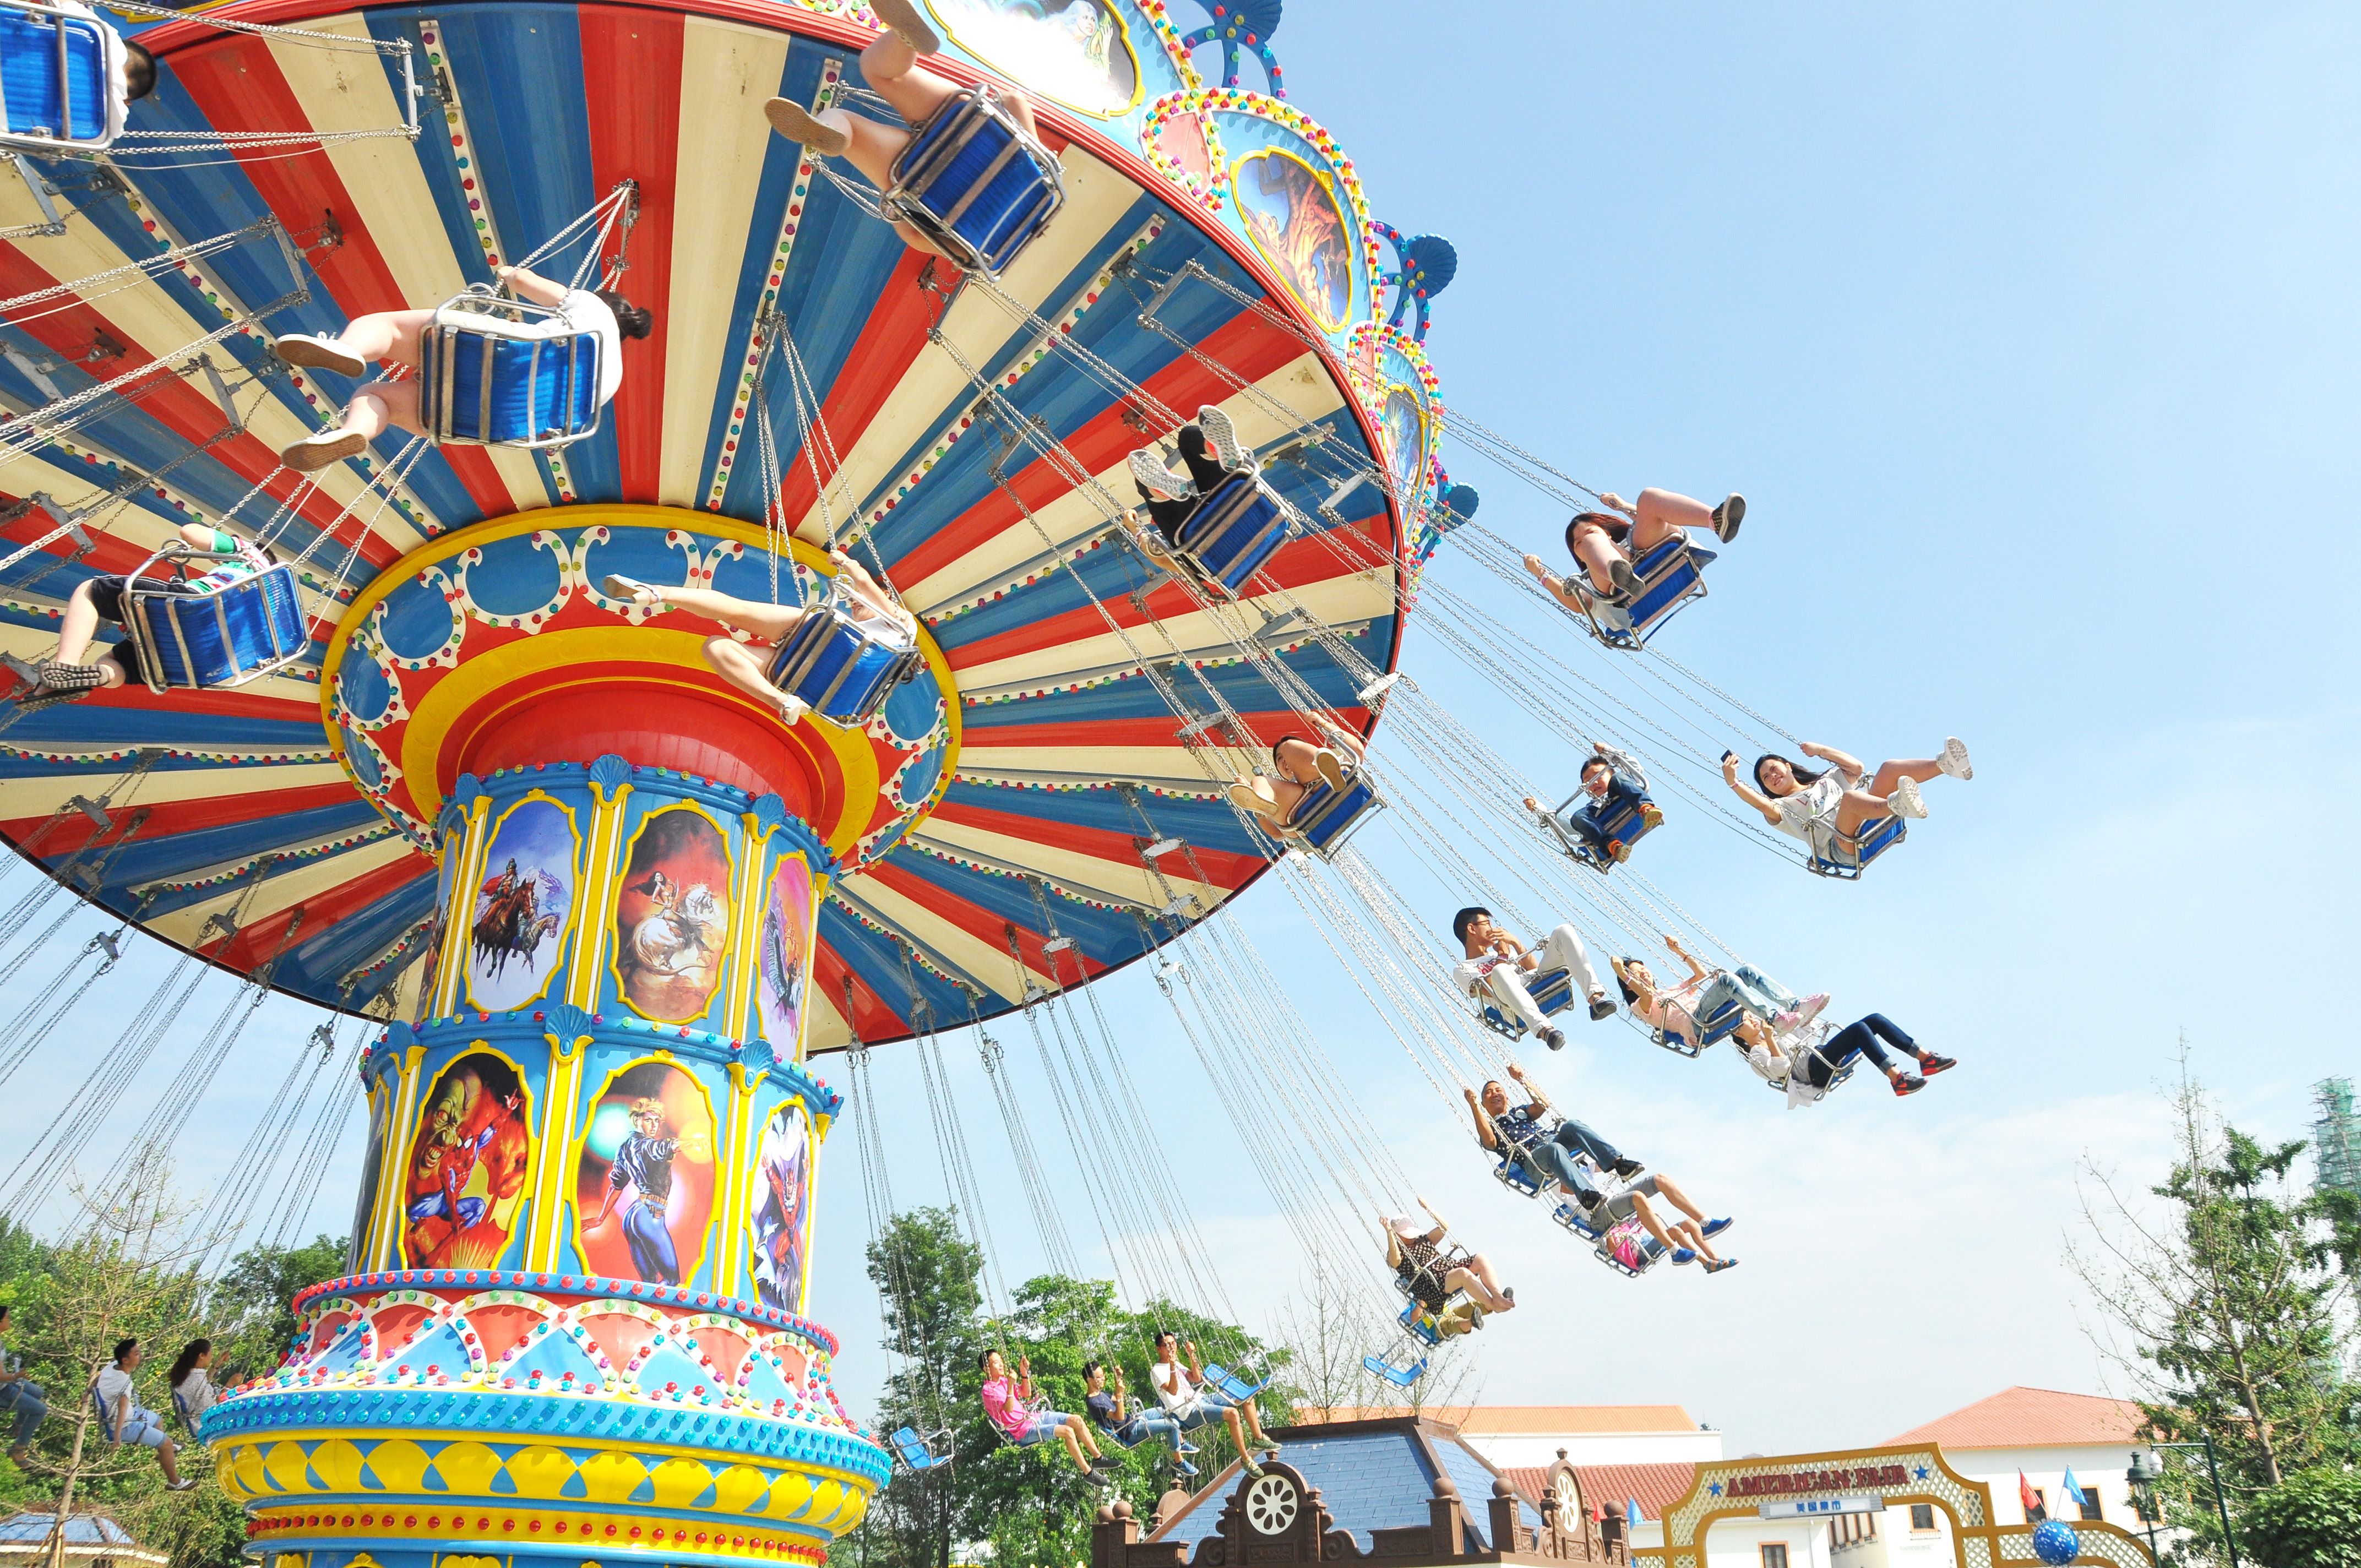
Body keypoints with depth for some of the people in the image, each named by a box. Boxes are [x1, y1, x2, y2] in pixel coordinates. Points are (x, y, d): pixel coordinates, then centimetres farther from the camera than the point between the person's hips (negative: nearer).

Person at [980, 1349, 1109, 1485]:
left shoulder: (1003, 1380, 11)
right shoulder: (989, 1390, -15)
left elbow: (1026, 1394, 16)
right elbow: (1008, 1409, -25)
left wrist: (1024, 1373, 2)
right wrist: (1010, 1386, -36)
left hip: (1035, 1417, 9)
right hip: (1024, 1431, -9)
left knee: (1076, 1420, -3)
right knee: (1067, 1431, -25)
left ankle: (1097, 1458, 7)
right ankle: (1089, 1473, -17)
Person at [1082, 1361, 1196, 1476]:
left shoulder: (1099, 1393, 4)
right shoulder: (1093, 1402, -27)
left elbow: (1115, 1399, 22)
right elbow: (1119, 1417, -32)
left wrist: (1118, 1378, 8)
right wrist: (1119, 1394, -41)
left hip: (1132, 1418, 10)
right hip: (1131, 1432, -10)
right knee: (1172, 1425, -18)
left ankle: (1182, 1443, 28)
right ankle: (1179, 1462, -1)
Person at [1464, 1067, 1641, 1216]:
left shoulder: (1520, 1111, 35)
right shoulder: (1489, 1126, 21)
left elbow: (1543, 1104, 16)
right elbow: (1489, 1140, -5)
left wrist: (1522, 1079, 10)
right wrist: (1474, 1106, -9)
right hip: (1533, 1158, -5)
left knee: (1572, 1125, -27)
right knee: (1555, 1149, -39)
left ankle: (1618, 1163, -42)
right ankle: (1586, 1196, -59)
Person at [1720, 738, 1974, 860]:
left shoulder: (1827, 779, 35)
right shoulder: (1784, 808, 20)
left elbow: (1857, 767, 20)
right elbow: (1761, 804, -3)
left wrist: (1821, 750, 21)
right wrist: (1733, 783, -15)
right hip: (1839, 845, -5)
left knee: (1890, 768, -13)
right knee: (1850, 796, -36)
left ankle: (1945, 764, -40)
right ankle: (1898, 805, -68)